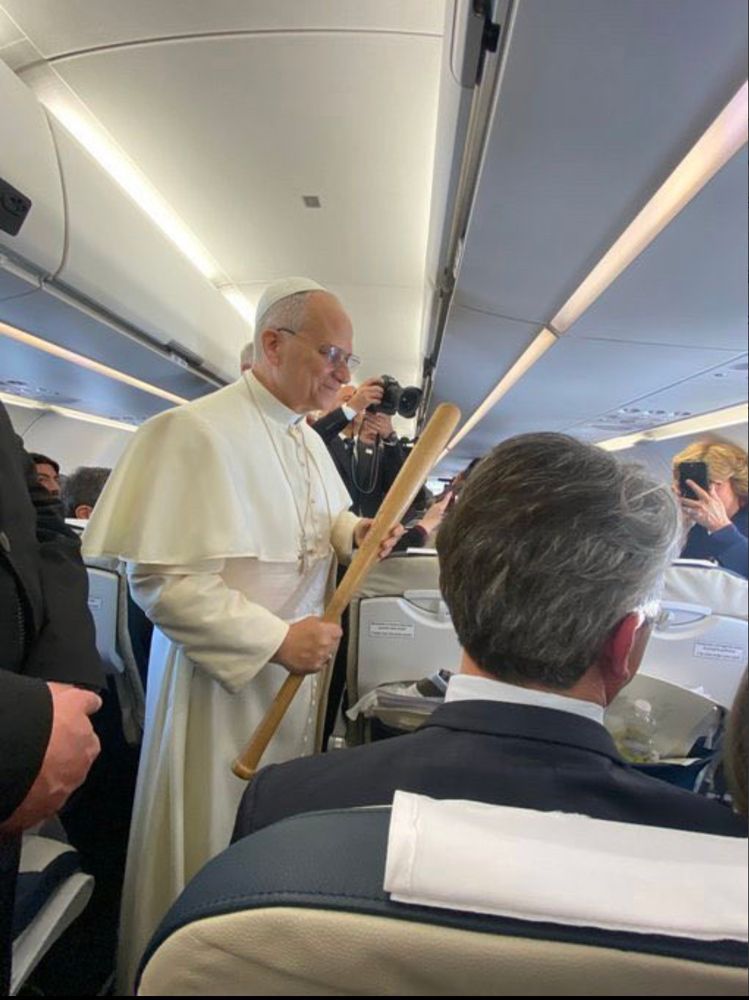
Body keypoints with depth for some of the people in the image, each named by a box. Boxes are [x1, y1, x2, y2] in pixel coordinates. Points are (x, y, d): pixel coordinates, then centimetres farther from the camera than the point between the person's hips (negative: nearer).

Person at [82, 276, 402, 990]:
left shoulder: (306, 436, 7)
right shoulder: (196, 430, -19)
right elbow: (161, 579, -22)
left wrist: (352, 531, -4)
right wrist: (277, 639, -25)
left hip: (296, 671, 8)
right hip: (225, 677, -7)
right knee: (214, 851, 11)